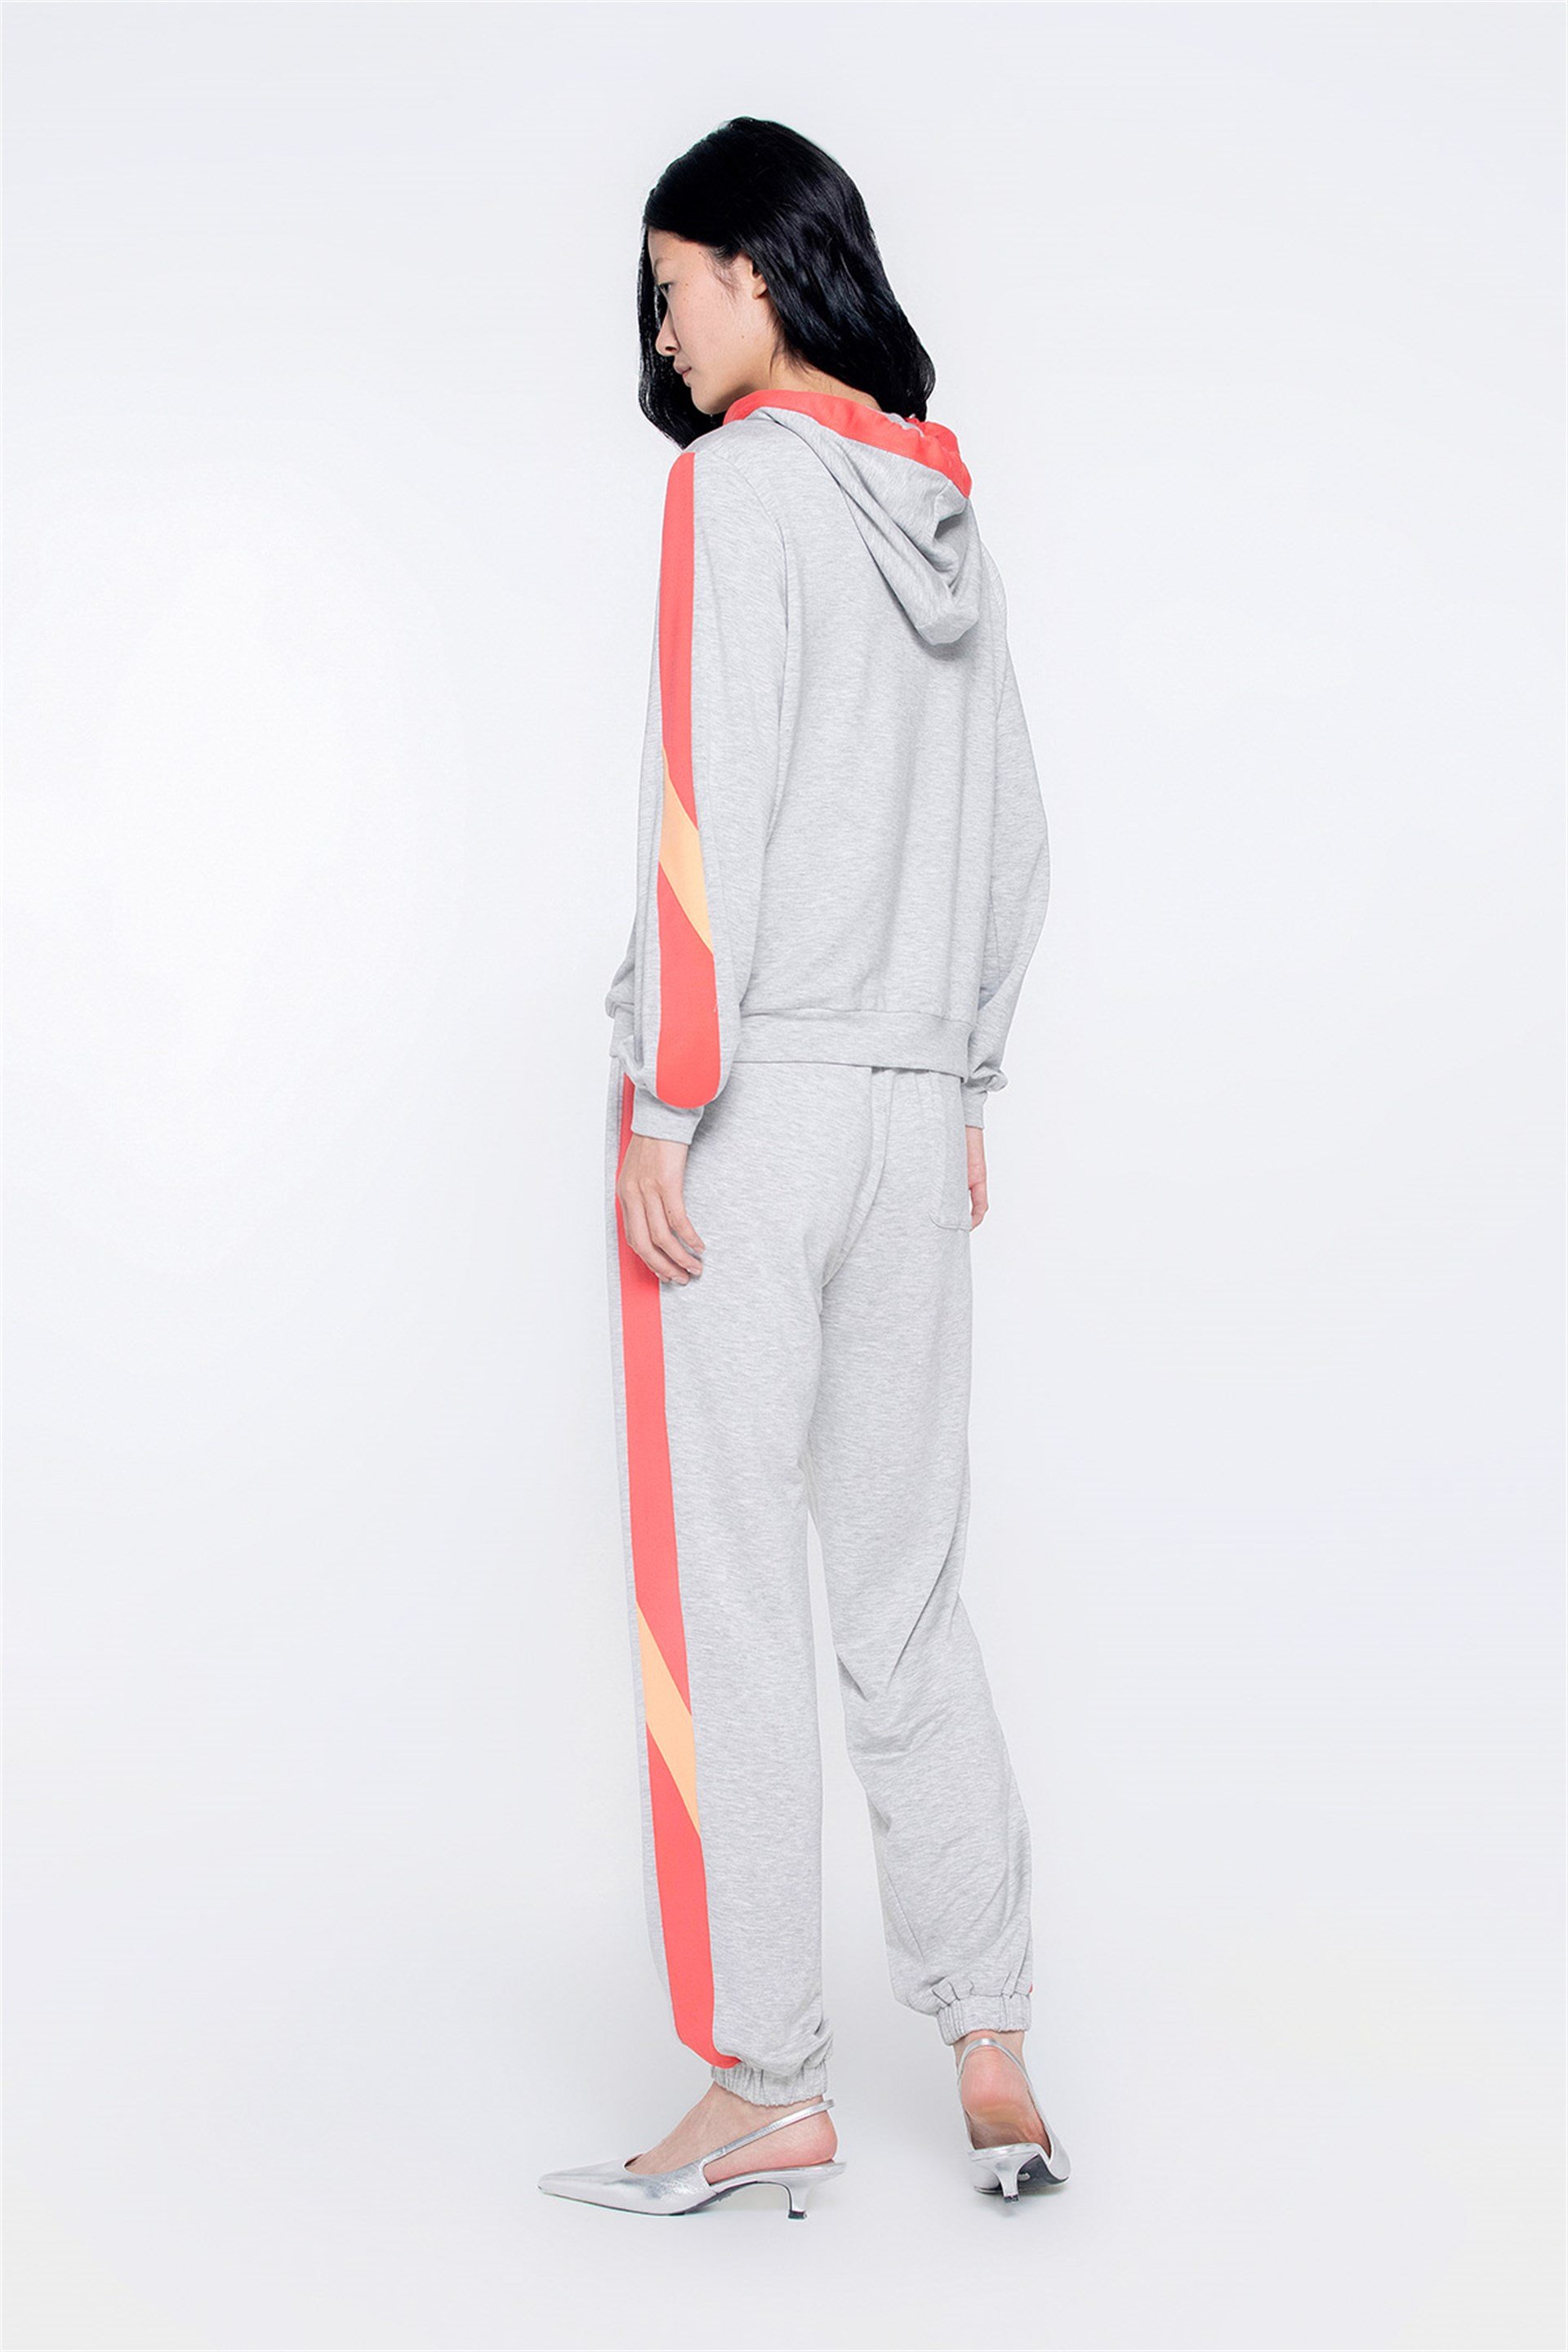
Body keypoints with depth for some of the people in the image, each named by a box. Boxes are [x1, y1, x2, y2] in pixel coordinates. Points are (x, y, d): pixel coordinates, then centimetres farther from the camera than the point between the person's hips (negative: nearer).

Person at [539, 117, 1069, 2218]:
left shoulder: (743, 478, -6)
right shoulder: (951, 513, 15)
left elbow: (709, 807, -14)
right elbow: (1015, 841, 18)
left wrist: (663, 1103, -13)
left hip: (749, 1102, -7)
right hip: (918, 1105, 7)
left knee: (727, 1593, 0)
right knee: (909, 1591, 12)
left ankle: (772, 2090, 6)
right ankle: (993, 2060, 15)